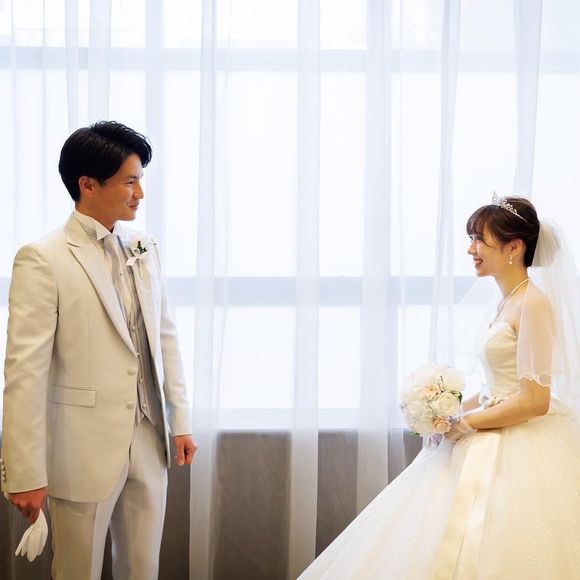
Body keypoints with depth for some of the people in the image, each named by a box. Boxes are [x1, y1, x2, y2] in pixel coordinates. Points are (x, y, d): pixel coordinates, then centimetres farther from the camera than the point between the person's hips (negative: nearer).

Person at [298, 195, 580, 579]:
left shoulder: (534, 303, -15)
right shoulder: (508, 302, 12)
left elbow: (534, 400, -21)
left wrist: (465, 424, -12)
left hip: (524, 451, -9)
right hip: (497, 445, 9)